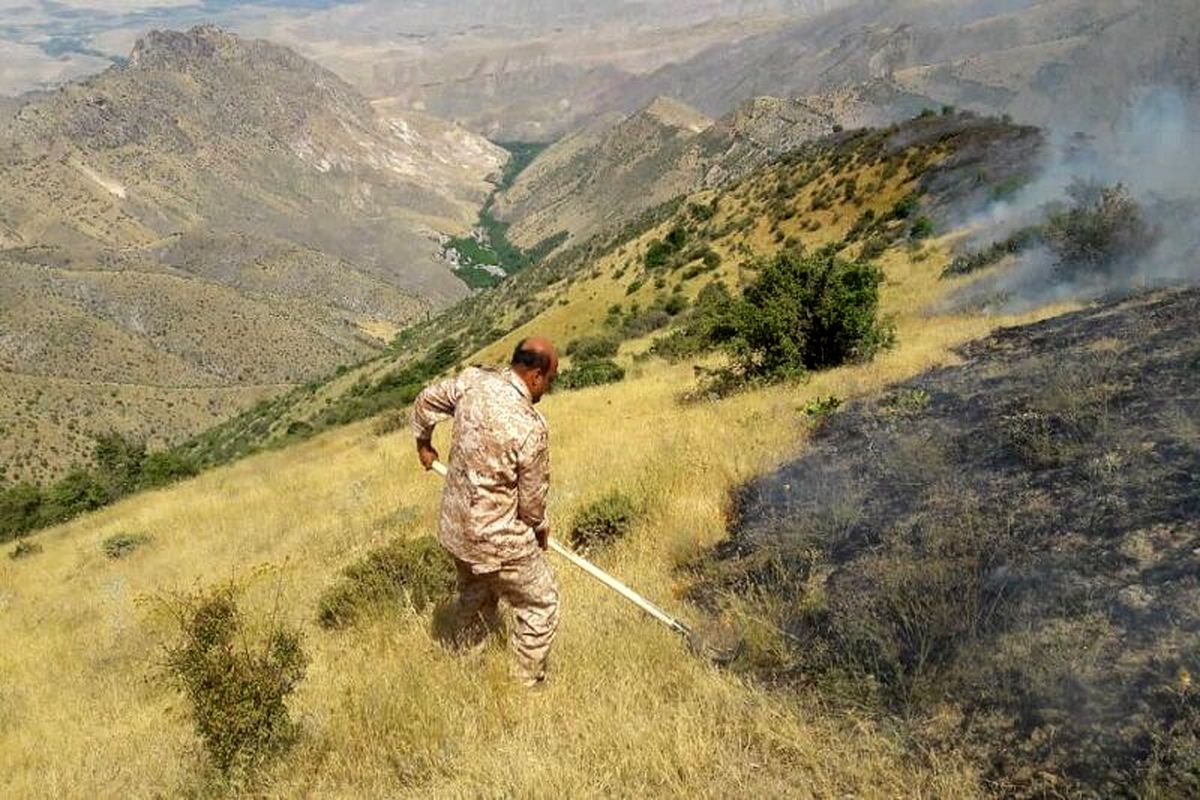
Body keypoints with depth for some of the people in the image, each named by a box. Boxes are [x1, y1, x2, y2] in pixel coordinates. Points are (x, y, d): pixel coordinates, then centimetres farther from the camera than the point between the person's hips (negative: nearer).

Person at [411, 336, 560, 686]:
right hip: (498, 541, -8)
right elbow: (532, 499, -15)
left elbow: (426, 400, 9)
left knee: (474, 595, 31)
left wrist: (424, 443, 28)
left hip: (456, 525, 8)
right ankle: (527, 685, 26)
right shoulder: (531, 428, -28)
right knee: (540, 605, 13)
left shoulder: (474, 380, -10)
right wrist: (540, 528, 7)